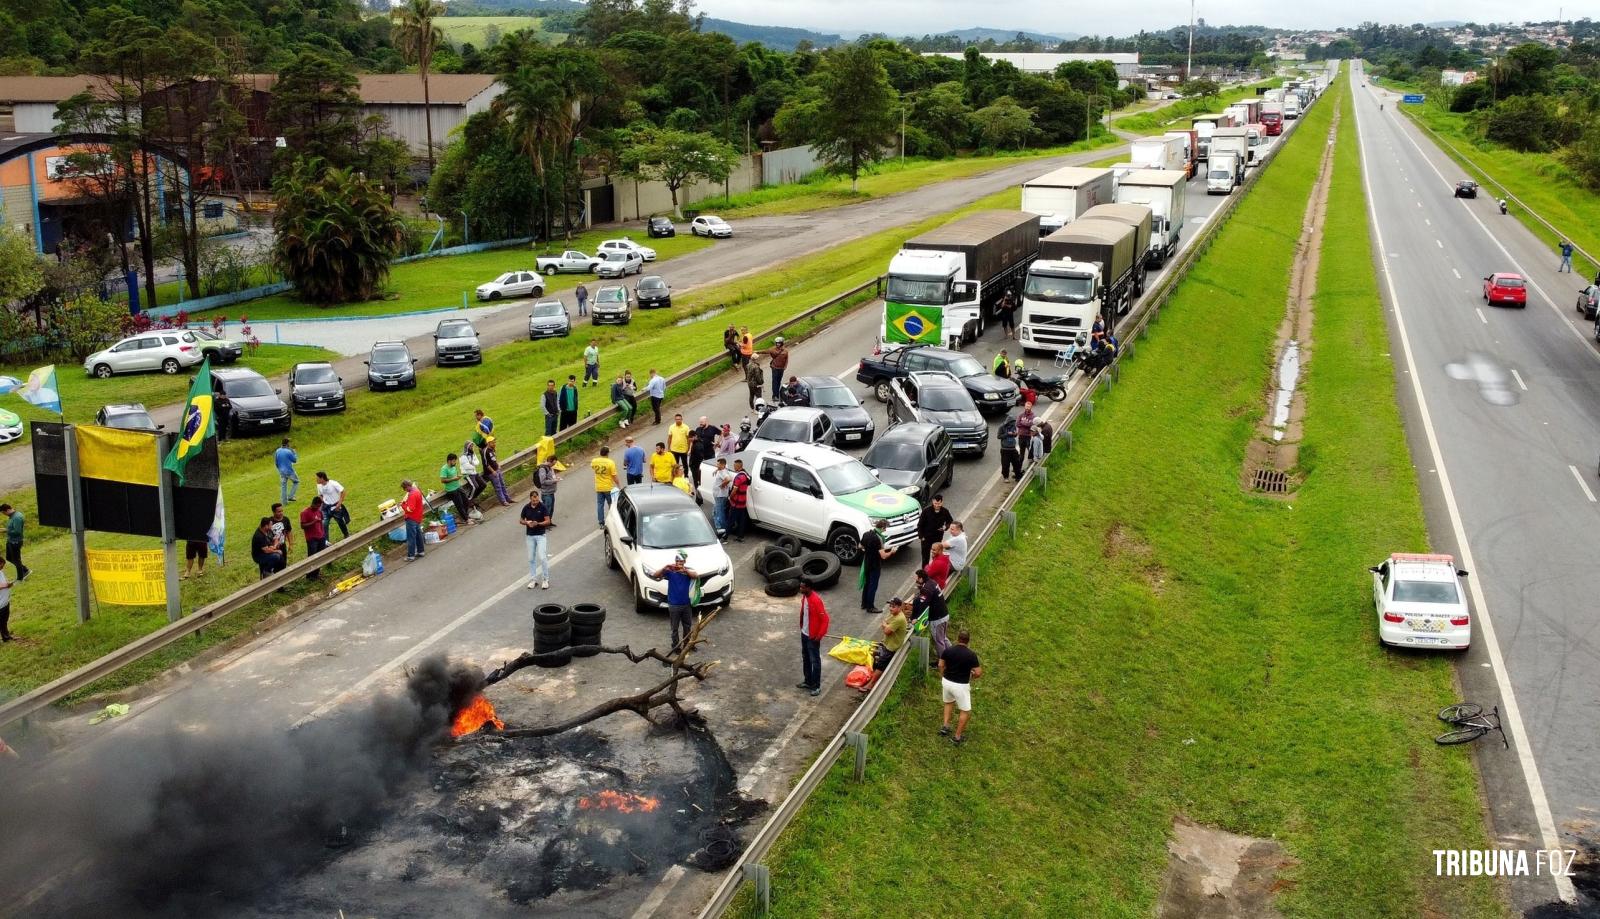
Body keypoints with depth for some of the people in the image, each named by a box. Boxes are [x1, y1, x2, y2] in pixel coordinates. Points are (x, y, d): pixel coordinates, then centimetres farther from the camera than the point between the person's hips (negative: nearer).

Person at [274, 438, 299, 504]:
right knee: (296, 482, 15)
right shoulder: (288, 452, -19)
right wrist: (293, 452, 5)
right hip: (289, 471, -6)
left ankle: (284, 501, 14)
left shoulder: (277, 451, 0)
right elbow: (295, 460, -6)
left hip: (282, 472, 6)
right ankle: (290, 496, 7)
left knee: (283, 486, 12)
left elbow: (276, 463, 8)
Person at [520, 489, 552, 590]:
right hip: (530, 536, 3)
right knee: (531, 559, 8)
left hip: (540, 535, -3)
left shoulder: (543, 507, -8)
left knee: (542, 557, -9)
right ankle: (533, 580, 18)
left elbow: (548, 521, -8)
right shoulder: (526, 508, 0)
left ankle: (545, 579, 3)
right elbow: (521, 520, 10)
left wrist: (538, 523, -24)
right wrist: (527, 523, -11)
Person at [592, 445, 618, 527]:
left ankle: (601, 523, 12)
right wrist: (618, 485, -6)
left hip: (598, 488, 4)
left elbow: (591, 466, 23)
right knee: (611, 505, 11)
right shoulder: (610, 462, -16)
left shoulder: (594, 461, -3)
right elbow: (614, 476, -15)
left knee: (600, 505, 10)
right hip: (609, 488, -3)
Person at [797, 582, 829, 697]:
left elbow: (824, 618, -24)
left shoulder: (816, 600, -26)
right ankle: (808, 681, 33)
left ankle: (816, 686, 12)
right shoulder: (804, 597, 1)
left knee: (814, 661, 2)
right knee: (805, 659, 19)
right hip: (804, 634, 9)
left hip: (813, 636, -9)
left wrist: (820, 635, -22)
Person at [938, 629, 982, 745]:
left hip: (946, 682, 4)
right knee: (966, 711, 14)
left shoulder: (947, 650, -7)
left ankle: (945, 726, 25)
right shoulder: (971, 655, -17)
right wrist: (971, 676, 8)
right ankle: (957, 737, 15)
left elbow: (941, 665, 2)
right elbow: (978, 673, -14)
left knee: (949, 702, 33)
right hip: (960, 686, -4)